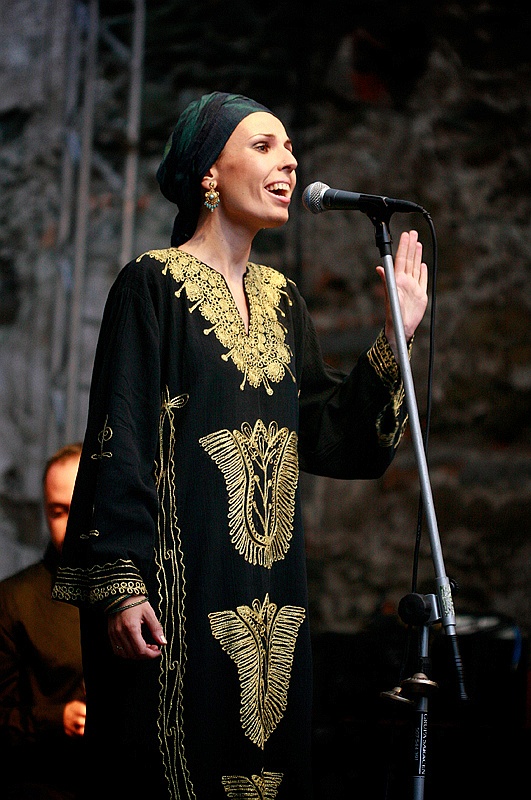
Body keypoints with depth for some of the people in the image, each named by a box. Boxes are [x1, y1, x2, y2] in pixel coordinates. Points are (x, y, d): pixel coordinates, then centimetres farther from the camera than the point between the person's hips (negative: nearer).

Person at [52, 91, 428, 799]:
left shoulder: (281, 298, 14)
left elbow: (328, 435, 9)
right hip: (179, 577, -6)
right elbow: (118, 438, -11)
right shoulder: (153, 283, -5)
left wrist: (396, 334, 0)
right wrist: (119, 582, -17)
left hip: (271, 583, 7)